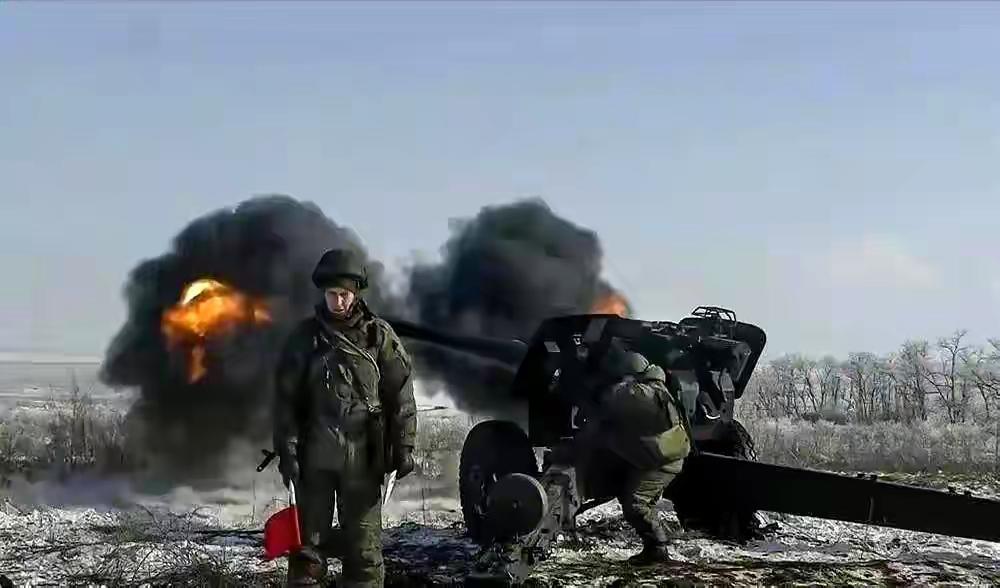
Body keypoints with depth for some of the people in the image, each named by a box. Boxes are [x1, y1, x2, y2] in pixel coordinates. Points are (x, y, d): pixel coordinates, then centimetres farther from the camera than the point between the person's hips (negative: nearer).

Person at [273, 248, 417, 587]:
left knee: (364, 543, 3)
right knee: (308, 538, 5)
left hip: (362, 455, -1)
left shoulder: (380, 336, 2)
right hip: (314, 454, 1)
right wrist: (287, 449, -5)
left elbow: (400, 395, 2)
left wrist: (404, 447, -3)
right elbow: (286, 398, 2)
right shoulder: (305, 336, 4)